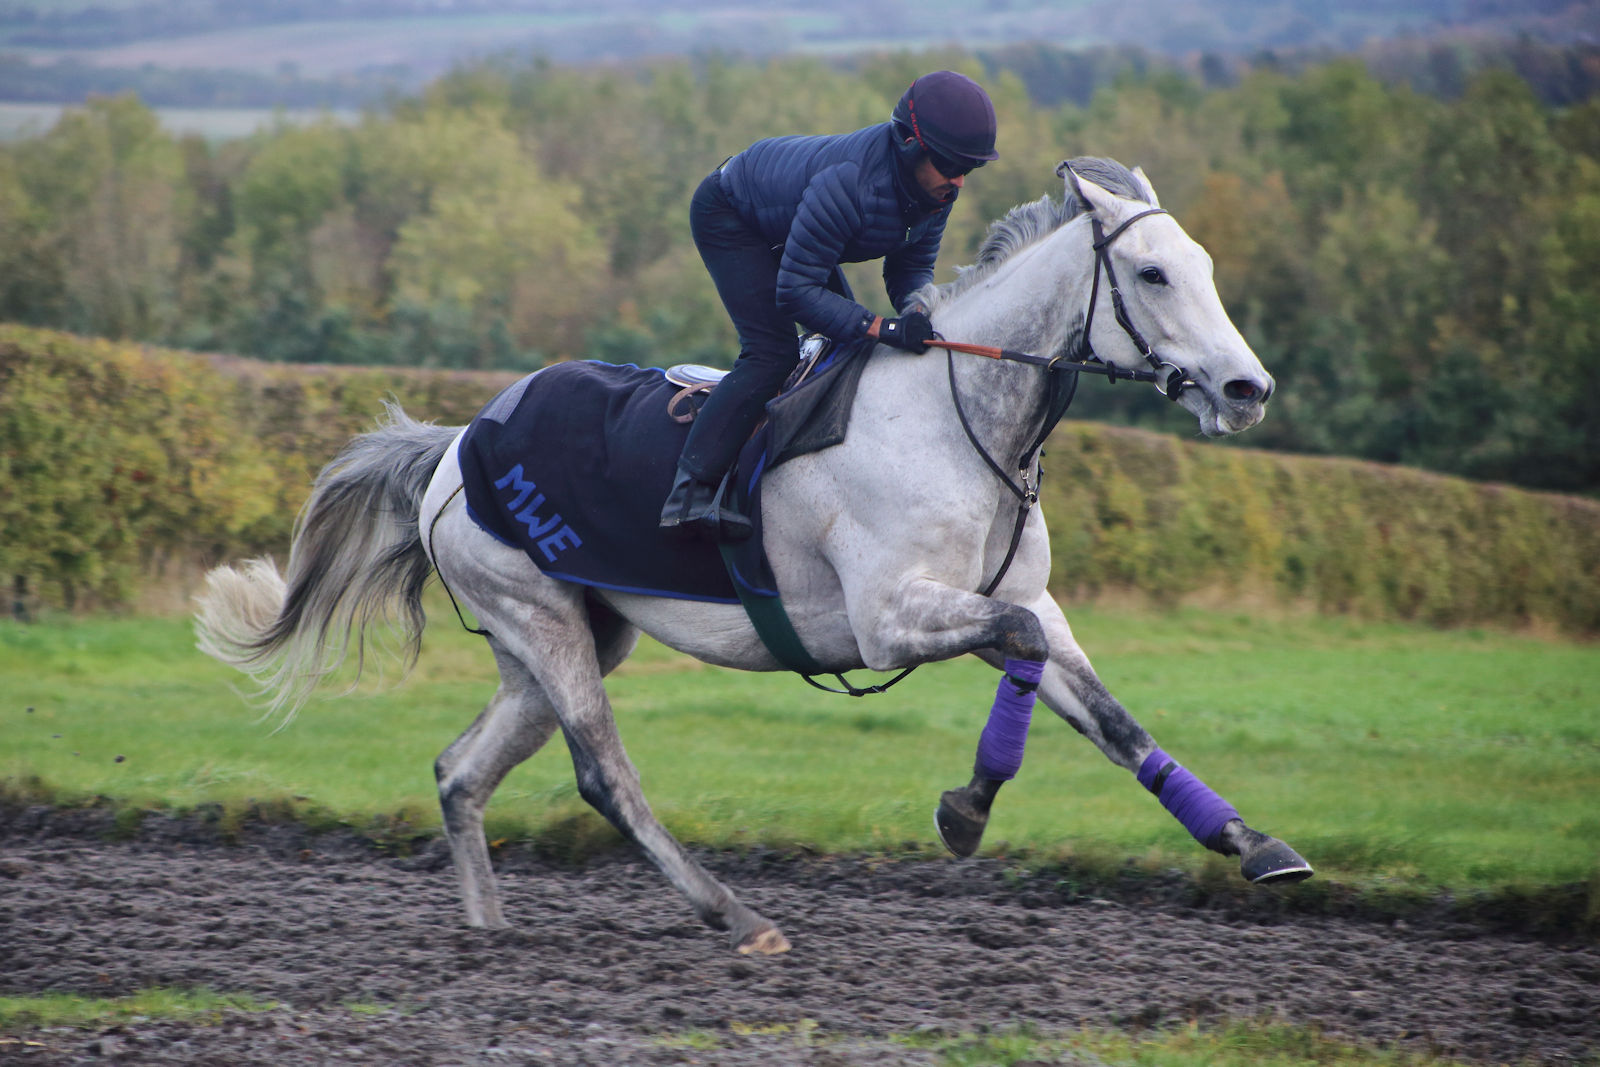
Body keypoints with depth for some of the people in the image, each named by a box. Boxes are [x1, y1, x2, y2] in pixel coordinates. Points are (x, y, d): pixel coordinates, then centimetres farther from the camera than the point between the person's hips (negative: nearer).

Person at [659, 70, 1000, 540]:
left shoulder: (936, 186, -20)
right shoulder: (848, 185, -43)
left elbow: (913, 265, -8)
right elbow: (795, 291, -40)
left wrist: (914, 312, -31)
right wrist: (880, 327, -49)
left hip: (781, 227, 9)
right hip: (726, 214, -9)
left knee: (850, 338, 8)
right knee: (773, 352, -21)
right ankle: (689, 493, -25)